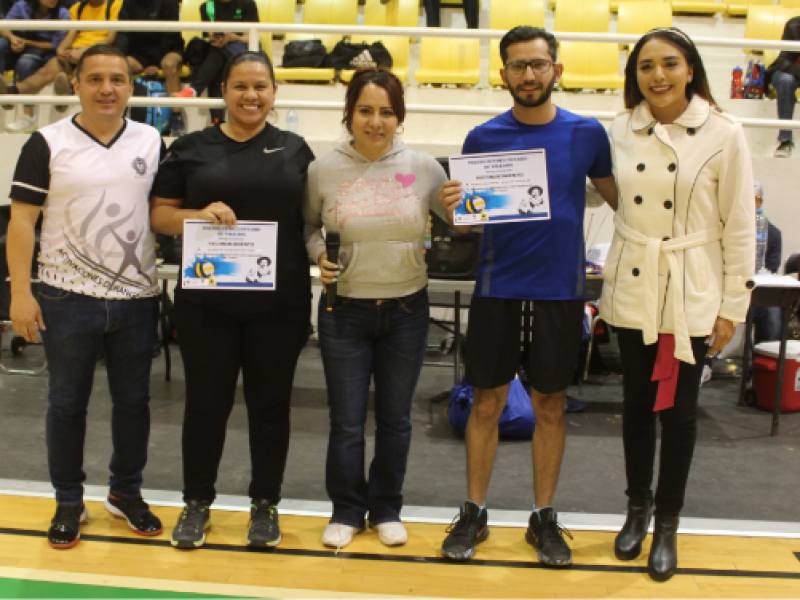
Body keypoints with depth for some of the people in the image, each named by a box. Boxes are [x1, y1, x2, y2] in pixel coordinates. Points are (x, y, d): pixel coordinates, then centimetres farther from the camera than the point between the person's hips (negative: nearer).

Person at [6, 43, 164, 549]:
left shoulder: (151, 142, 6)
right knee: (67, 403, 8)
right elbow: (22, 219, -4)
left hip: (136, 296, 2)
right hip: (68, 298, -2)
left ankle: (127, 492, 30)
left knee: (134, 400, 12)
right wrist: (20, 292, -9)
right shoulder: (48, 143, -2)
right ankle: (69, 502, 24)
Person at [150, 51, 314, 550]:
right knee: (206, 401, 8)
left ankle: (266, 503, 25)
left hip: (280, 301, 0)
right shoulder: (192, 148, 6)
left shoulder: (295, 150, 8)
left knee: (271, 403, 9)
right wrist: (199, 216, -14)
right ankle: (197, 502, 26)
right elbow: (160, 213, 5)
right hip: (207, 300, 0)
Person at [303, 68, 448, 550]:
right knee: (347, 421, 7)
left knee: (396, 418, 14)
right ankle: (347, 510, 28)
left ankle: (387, 508, 33)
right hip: (345, 311, -1)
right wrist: (319, 253, -9)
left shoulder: (424, 168, -3)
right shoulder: (324, 170, -4)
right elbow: (308, 226, 11)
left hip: (406, 310, 1)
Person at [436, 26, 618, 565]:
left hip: (561, 290, 0)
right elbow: (465, 218, 5)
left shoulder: (587, 134, 0)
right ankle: (475, 513, 21)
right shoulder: (484, 137, 1)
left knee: (551, 407, 10)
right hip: (497, 289, 0)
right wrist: (453, 208, -17)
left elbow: (621, 200, 9)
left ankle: (544, 517, 24)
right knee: (487, 403, 7)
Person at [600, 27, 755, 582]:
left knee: (679, 409, 7)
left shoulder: (723, 134, -9)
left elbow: (740, 226, -6)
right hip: (632, 289, 3)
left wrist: (732, 308, -6)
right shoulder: (622, 130, 1)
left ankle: (667, 524, 25)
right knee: (638, 402, 14)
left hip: (692, 295, -3)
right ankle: (638, 508, 34)